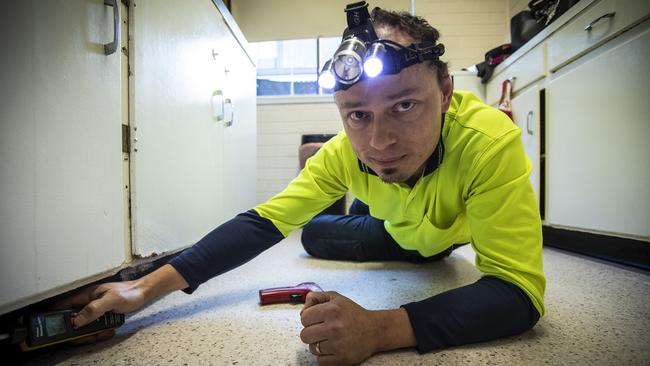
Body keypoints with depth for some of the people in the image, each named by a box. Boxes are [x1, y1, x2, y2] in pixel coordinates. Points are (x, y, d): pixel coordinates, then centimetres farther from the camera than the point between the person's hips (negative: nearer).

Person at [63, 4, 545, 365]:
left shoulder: (490, 140, -40)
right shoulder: (345, 153, -29)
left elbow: (518, 294, -42)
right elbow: (263, 222, -27)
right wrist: (149, 286, -36)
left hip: (450, 236, -1)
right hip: (395, 231, 2)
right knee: (315, 235, -6)